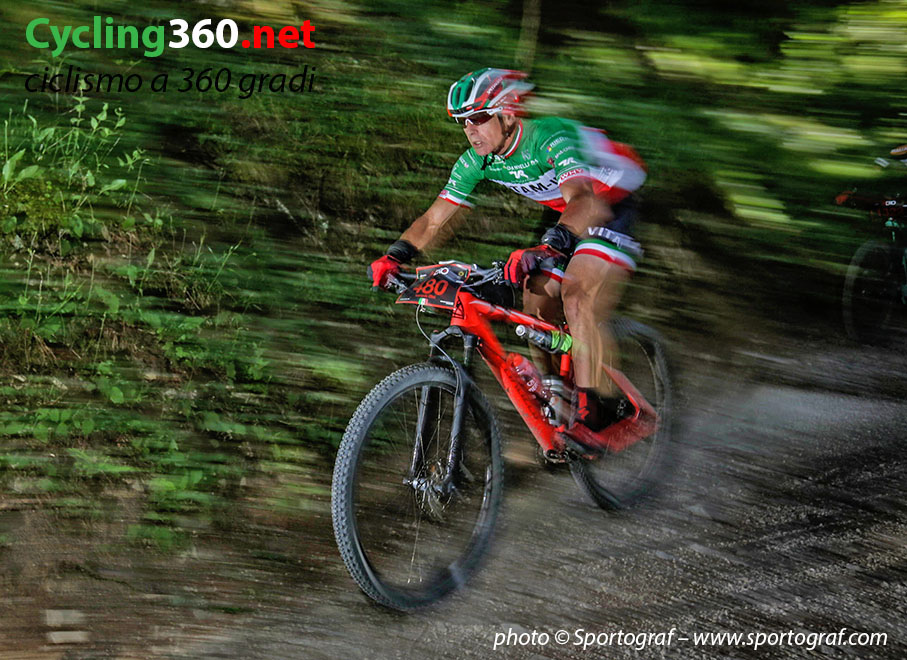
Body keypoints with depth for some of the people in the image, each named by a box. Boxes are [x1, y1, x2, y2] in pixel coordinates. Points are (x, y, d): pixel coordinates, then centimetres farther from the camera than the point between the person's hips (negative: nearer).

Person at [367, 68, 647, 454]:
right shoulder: (477, 160, -11)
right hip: (565, 223, 8)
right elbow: (435, 218, -6)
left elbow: (584, 200, -51)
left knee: (577, 297, -27)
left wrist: (548, 248, -66)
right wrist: (394, 256, -20)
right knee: (536, 305, -3)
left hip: (608, 210, -8)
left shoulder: (551, 138, -34)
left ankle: (595, 411, -22)